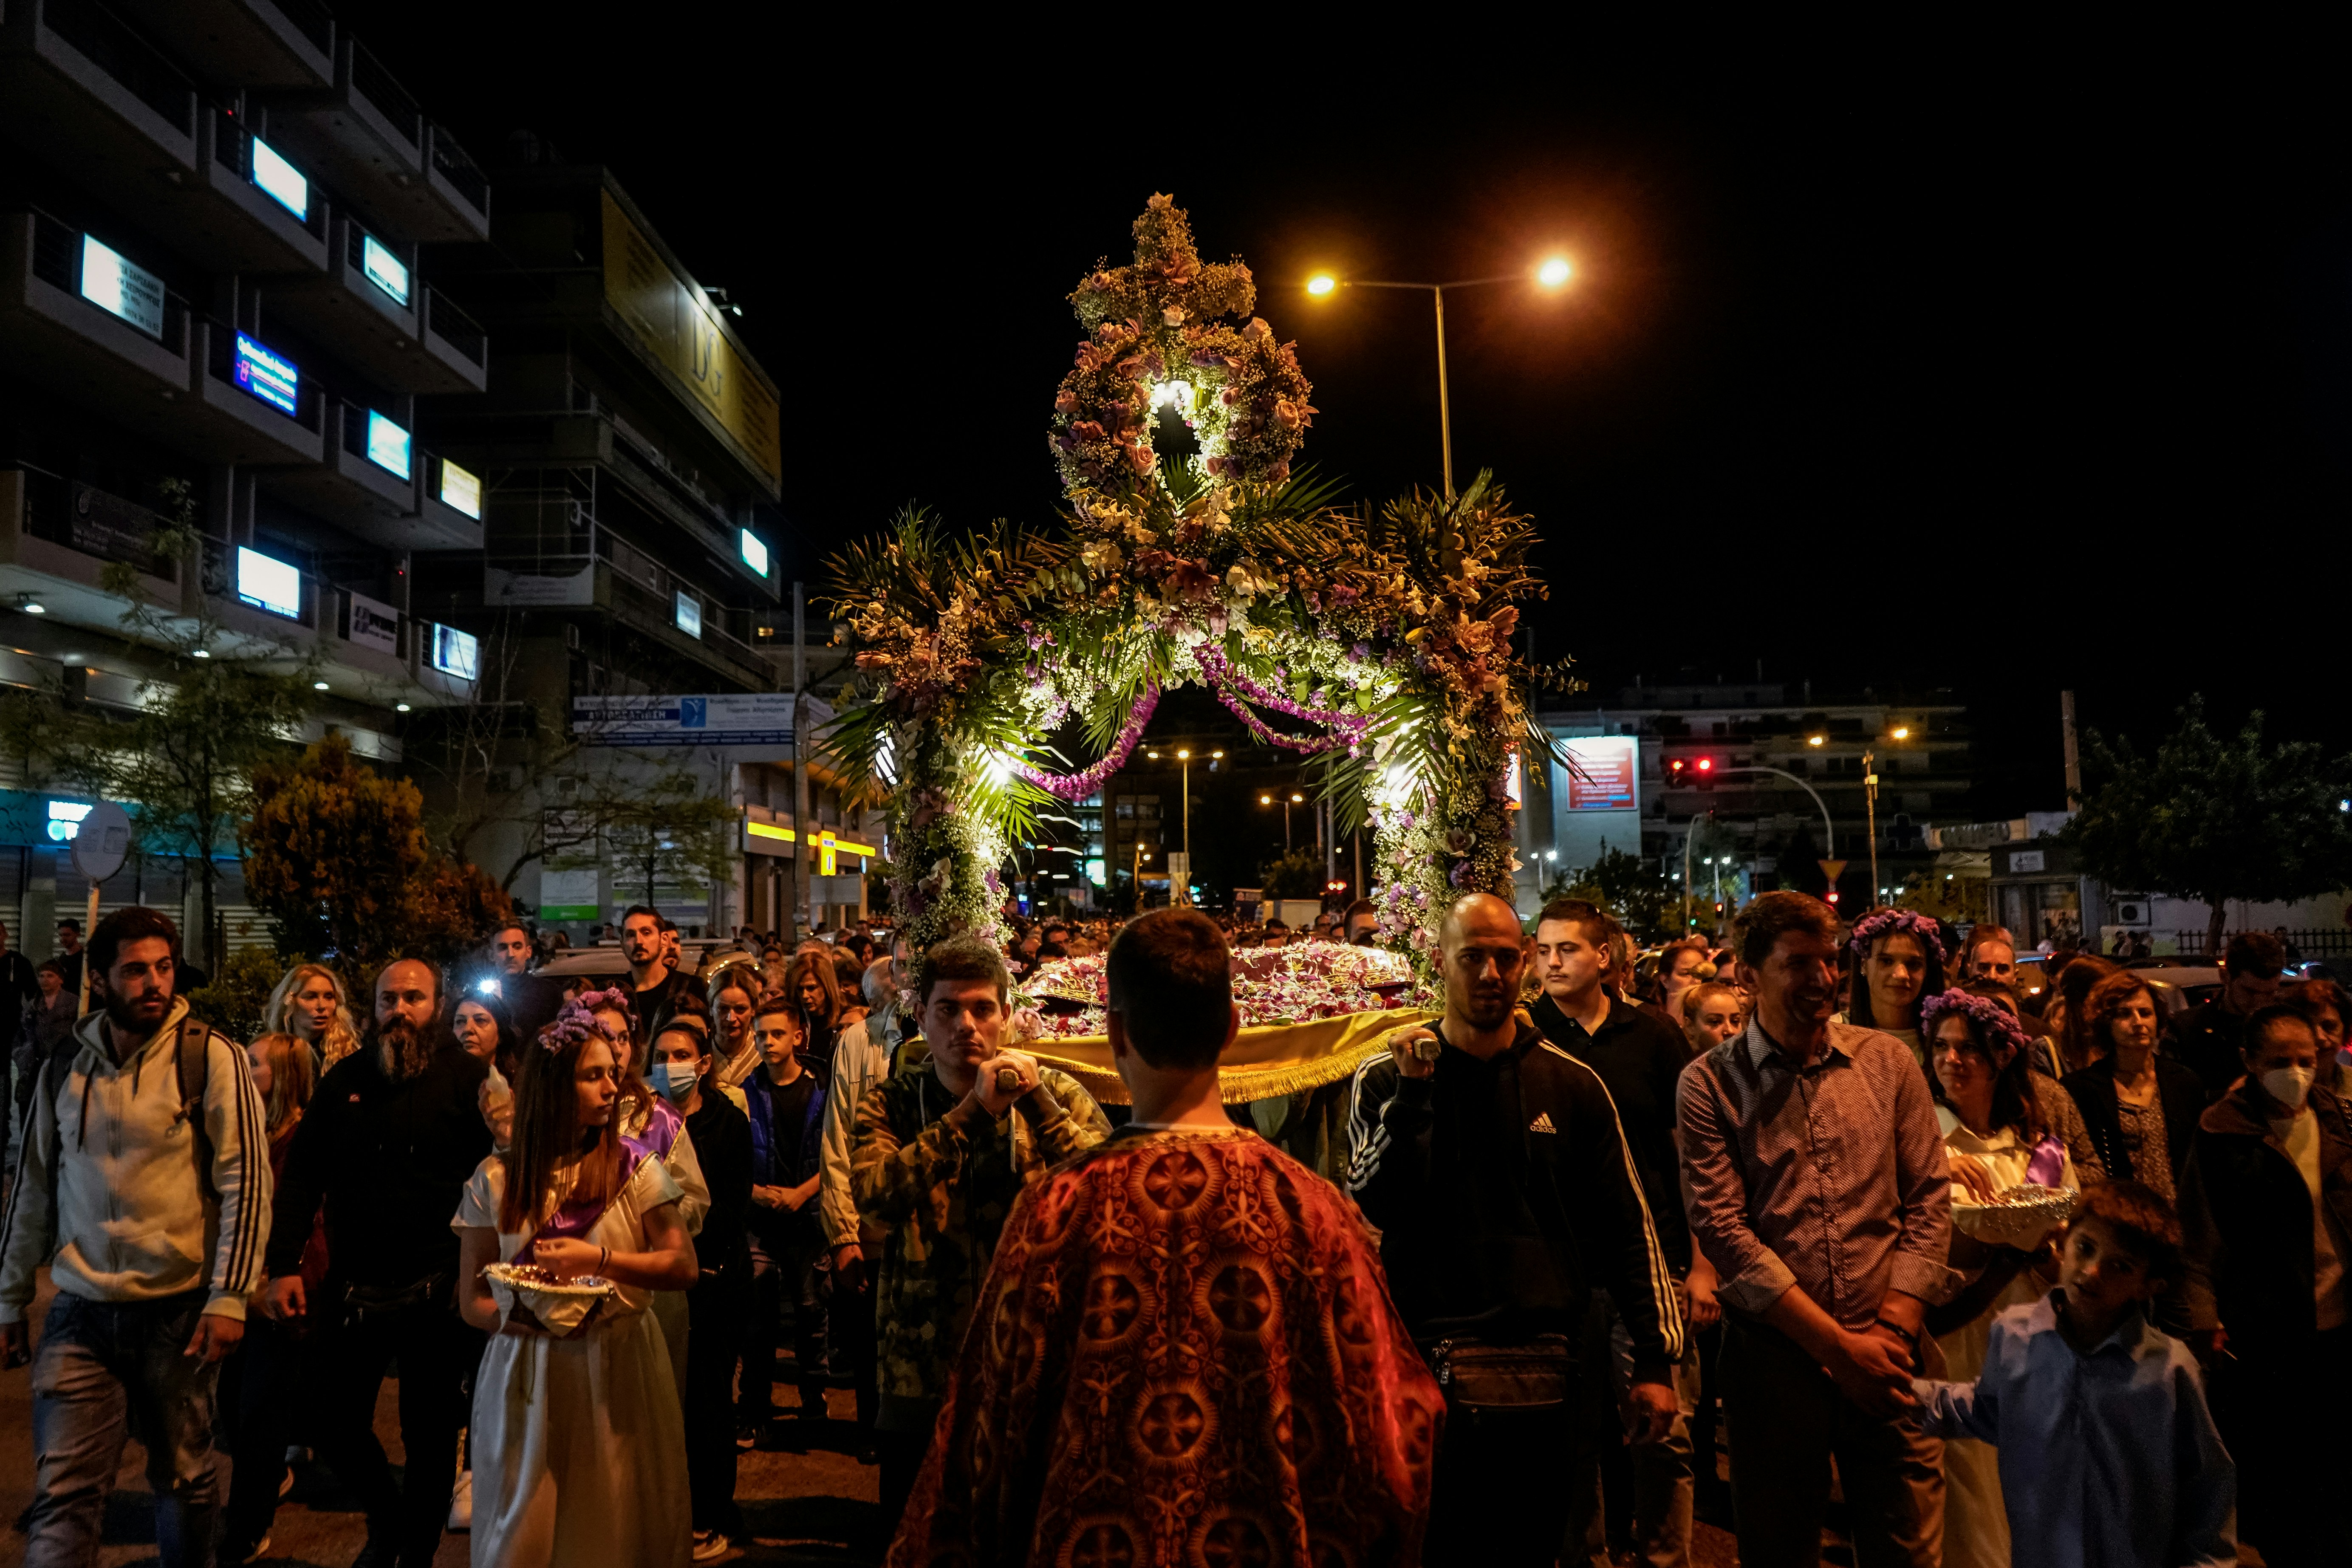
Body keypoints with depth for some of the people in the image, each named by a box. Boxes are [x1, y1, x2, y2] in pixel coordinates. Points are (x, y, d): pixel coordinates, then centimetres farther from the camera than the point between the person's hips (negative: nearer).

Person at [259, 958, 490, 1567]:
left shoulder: (467, 1078, -6)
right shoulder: (345, 1078, 5)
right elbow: (301, 1175, 4)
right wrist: (284, 1266, -4)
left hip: (436, 1291, -3)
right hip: (353, 1288, 3)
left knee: (430, 1436, 8)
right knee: (333, 1424, 10)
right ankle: (387, 1518, 38)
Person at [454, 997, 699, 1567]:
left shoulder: (635, 1166, -1)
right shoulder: (495, 1179, 1)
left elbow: (684, 1267, -6)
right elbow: (471, 1299, 3)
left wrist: (599, 1260, -18)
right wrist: (517, 1317, -17)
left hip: (618, 1371, 0)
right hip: (525, 1374, 0)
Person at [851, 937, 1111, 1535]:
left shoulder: (1057, 1095, -1)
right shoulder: (891, 1101, 0)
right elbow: (872, 1194, -20)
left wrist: (1038, 1103, -22)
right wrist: (972, 1110, -23)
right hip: (922, 1368, 1)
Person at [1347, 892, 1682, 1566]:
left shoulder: (1570, 1084, 4)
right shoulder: (1385, 1080, 1)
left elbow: (1627, 1227, 6)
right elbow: (1377, 1207, -9)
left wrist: (1656, 1359, 3)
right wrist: (1413, 1092, -17)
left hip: (1542, 1377, 1)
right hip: (1423, 1367, -1)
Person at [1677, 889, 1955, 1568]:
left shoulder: (1887, 1061, 4)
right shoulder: (1710, 1084, -5)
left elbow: (1929, 1201, 4)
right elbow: (1723, 1231, -10)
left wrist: (1892, 1329, -7)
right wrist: (1838, 1344, -12)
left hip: (1888, 1357, 2)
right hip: (1774, 1355, -2)